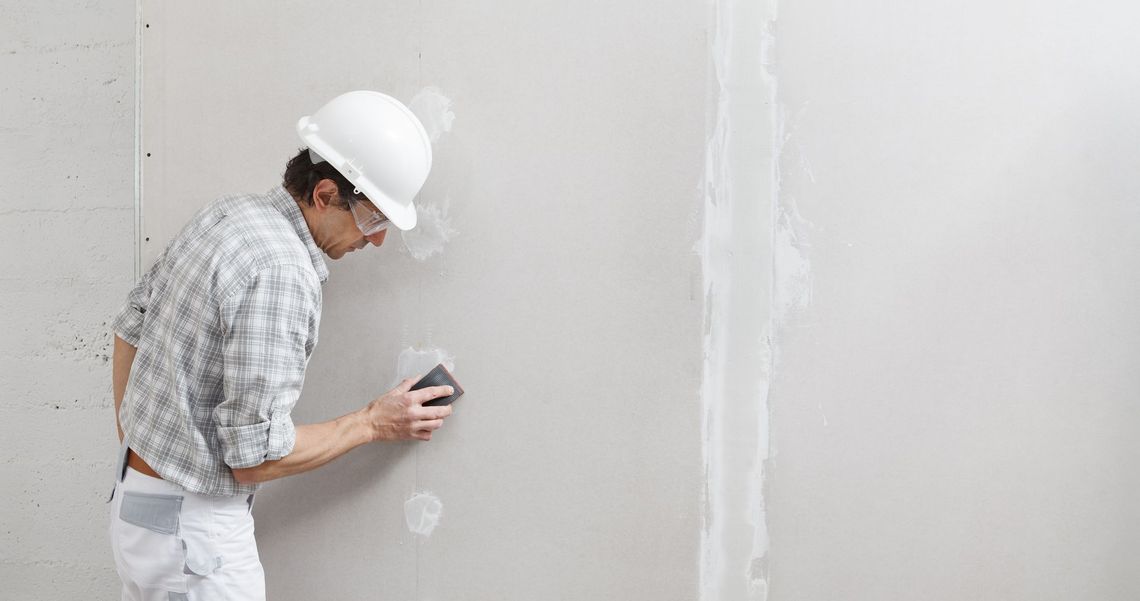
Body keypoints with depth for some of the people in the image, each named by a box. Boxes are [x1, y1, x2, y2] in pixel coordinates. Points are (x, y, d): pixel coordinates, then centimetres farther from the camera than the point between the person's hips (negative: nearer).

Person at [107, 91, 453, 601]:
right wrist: (372, 424, -12)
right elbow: (256, 456, -25)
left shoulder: (223, 213, 0)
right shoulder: (281, 272, -27)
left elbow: (129, 330, 12)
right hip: (192, 533, -9)